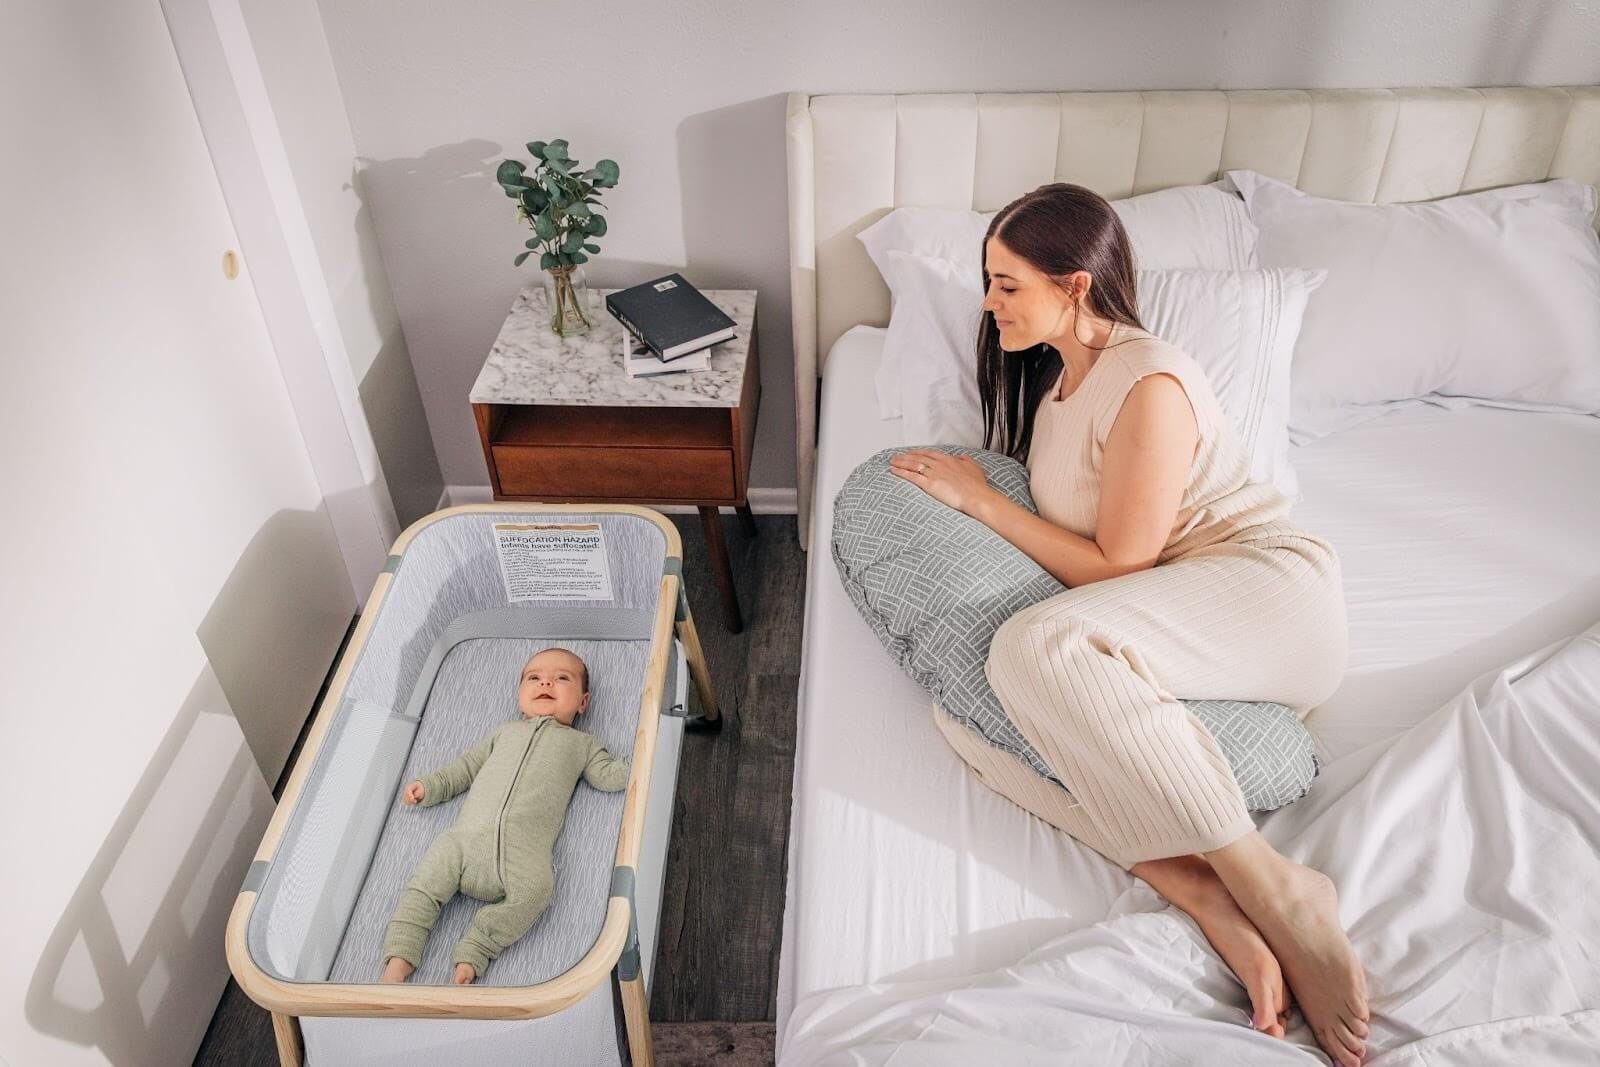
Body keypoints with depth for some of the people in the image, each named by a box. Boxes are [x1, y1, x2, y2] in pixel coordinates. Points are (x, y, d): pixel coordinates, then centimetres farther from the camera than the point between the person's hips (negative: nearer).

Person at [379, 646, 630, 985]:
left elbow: (608, 776, 12)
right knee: (427, 880, -15)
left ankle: (472, 954, -25)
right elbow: (467, 767, 36)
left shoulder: (581, 743, 24)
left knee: (535, 887, -31)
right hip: (468, 833, 3)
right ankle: (398, 962, -10)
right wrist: (429, 785, 24)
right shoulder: (504, 731, 34)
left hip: (524, 849, -3)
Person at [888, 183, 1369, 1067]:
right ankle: (1206, 896, -27)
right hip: (1159, 639, 8)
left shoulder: (1150, 382, -14)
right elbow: (1056, 527, 23)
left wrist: (979, 498, -9)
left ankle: (1277, 892, -27)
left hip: (1266, 587, -8)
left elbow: (1116, 566, -14)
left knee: (1039, 644, -37)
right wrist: (967, 489, 8)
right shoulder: (1050, 374, 15)